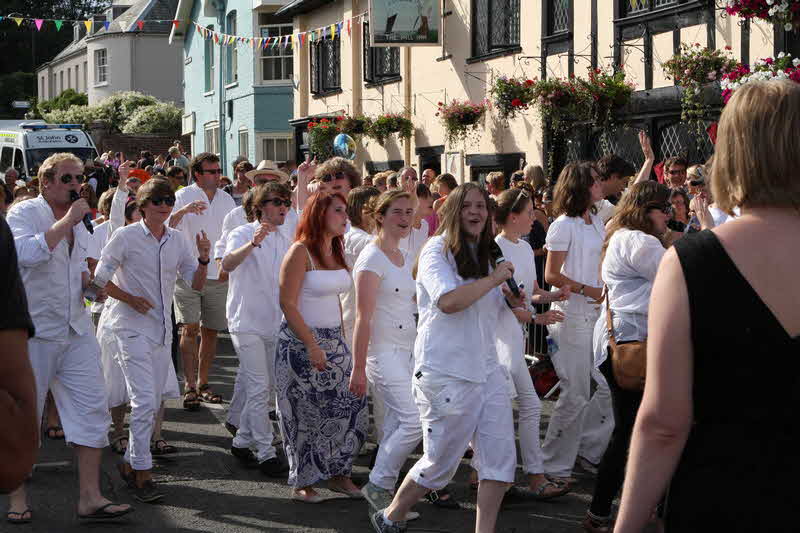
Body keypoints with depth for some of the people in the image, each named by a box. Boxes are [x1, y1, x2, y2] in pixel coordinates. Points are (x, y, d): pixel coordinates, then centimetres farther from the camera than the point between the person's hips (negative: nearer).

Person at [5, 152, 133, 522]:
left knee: (91, 408, 0)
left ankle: (90, 496, 4)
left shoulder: (79, 222, 15)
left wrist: (88, 280, 10)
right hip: (34, 332, -6)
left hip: (76, 330, 7)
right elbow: (28, 253, -28)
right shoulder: (24, 213, -8)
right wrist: (67, 221, -23)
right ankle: (17, 496, 18)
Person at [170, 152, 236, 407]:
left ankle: (203, 383, 17)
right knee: (190, 329, -10)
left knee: (211, 331, 7)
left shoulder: (226, 199, 12)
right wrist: (182, 211, -30)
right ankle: (189, 386, -7)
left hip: (219, 277, 4)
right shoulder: (183, 197, -3)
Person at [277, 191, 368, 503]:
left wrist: (340, 340, 12)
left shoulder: (336, 251, 10)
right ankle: (302, 484, 15)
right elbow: (288, 304, -16)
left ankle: (339, 475, 17)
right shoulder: (300, 252, -13)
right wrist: (312, 345, -20)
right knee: (307, 414, 1)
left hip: (334, 340, 7)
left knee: (351, 405, 3)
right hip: (301, 341, -7)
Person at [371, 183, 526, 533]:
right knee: (439, 464, 3)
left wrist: (509, 300, 11)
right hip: (446, 373, -8)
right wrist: (494, 278, -16)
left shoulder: (483, 254, 17)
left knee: (500, 459, -1)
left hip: (486, 369, 8)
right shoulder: (437, 251, -8)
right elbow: (448, 301, -26)